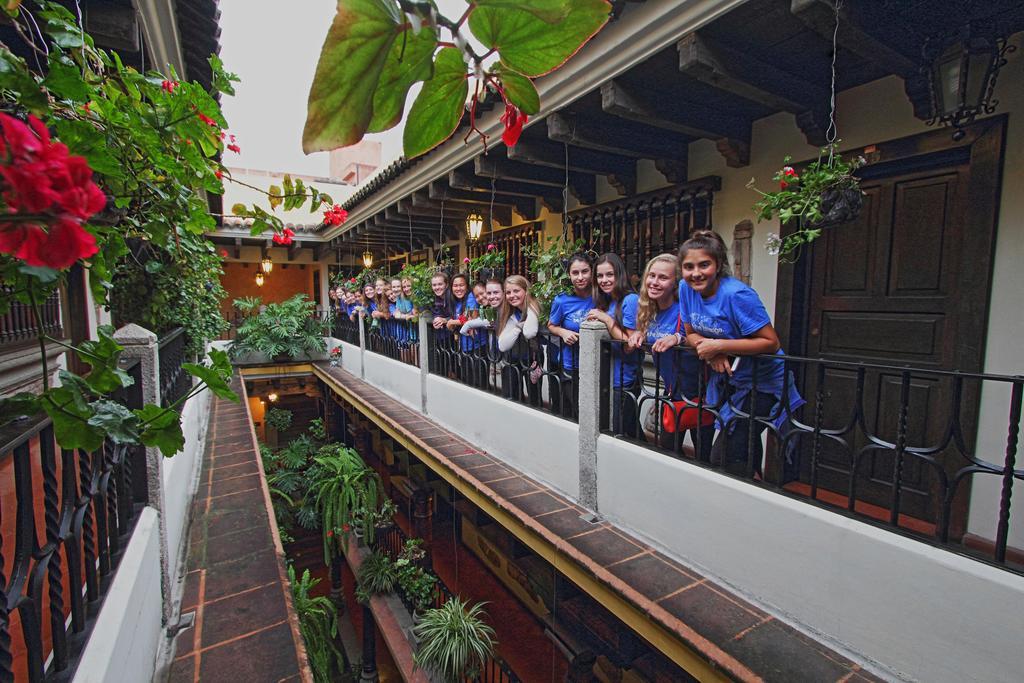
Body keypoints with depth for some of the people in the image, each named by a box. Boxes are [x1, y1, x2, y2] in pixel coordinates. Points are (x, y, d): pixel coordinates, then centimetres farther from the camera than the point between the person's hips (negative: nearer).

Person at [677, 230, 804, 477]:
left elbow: (771, 343, -24)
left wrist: (718, 345, -27)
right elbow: (691, 334, 3)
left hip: (762, 383, -6)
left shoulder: (736, 294, -25)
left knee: (724, 458, -7)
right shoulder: (686, 288, -6)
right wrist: (710, 351, -17)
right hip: (728, 381, 7)